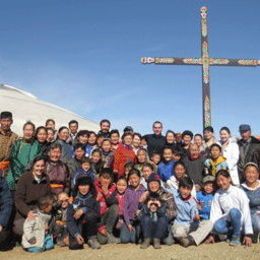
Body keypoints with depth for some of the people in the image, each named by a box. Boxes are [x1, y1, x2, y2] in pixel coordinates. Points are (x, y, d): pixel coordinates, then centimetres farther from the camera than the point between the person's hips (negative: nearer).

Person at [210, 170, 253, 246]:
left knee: (233, 211, -36)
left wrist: (248, 234, -21)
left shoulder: (239, 192, -13)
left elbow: (246, 212, -16)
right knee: (217, 227, -33)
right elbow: (214, 213, -7)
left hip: (240, 220, -2)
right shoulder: (217, 195, -2)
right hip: (228, 220, 2)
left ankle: (236, 237, -15)